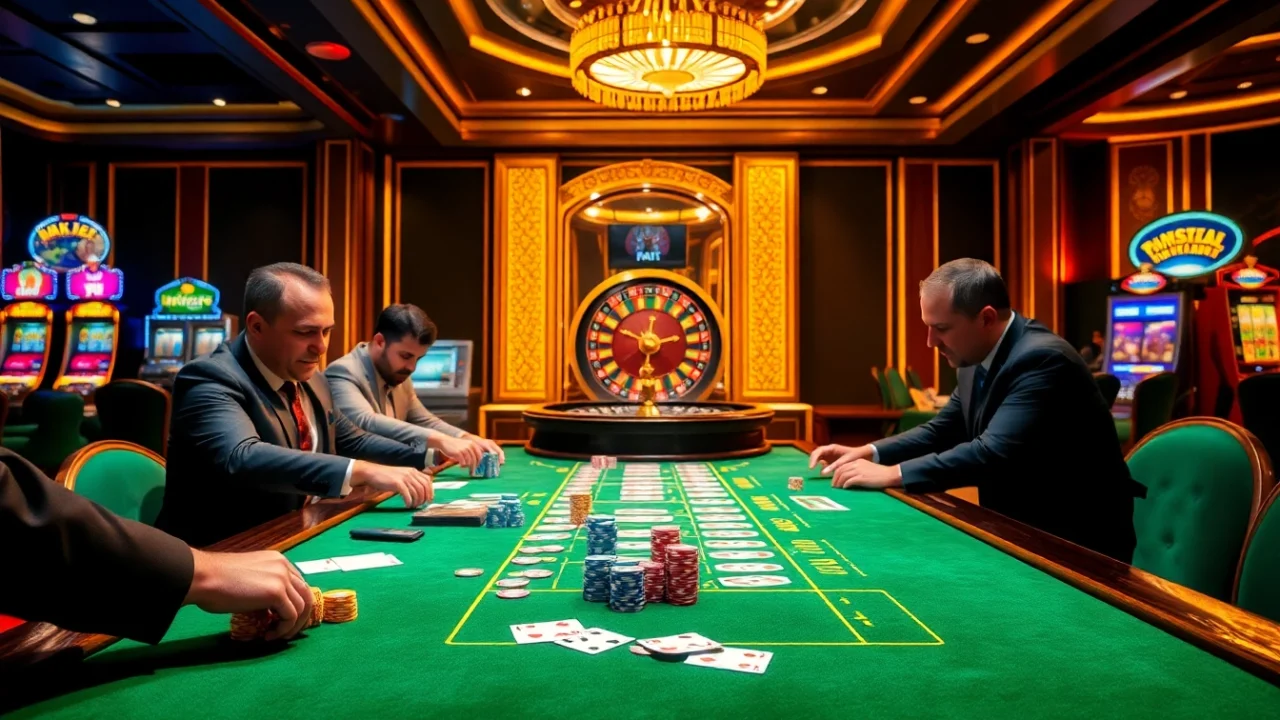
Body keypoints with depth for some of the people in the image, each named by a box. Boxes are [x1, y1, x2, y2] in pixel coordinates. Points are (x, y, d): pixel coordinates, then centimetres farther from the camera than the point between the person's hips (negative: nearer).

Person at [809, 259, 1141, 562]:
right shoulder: (977, 360, 2)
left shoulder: (1042, 360, -25)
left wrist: (892, 474, -28)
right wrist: (868, 452, -2)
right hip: (1020, 530, 8)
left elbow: (993, 453, -33)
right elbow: (942, 431, 12)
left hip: (1073, 542, -7)